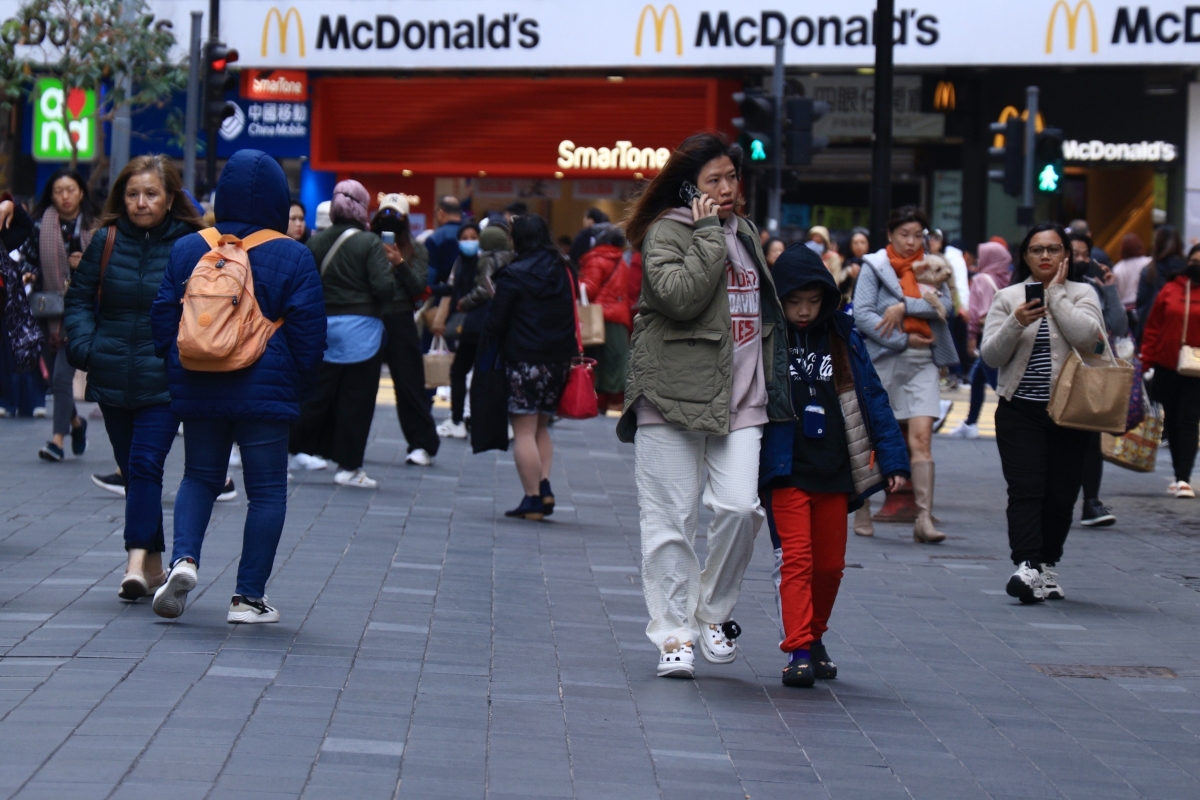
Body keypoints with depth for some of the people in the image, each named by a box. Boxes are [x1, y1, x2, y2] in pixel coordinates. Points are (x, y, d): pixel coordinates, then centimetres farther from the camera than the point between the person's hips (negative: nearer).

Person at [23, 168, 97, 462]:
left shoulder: (94, 228, 2)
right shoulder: (40, 226, 5)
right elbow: (29, 257, 13)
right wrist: (29, 274, -7)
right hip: (49, 310, 3)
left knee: (62, 375, -13)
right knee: (54, 378, 9)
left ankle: (57, 439, -10)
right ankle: (75, 422, 35)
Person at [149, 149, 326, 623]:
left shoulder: (187, 251, 4)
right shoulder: (293, 258, -5)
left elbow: (163, 320, 7)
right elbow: (309, 333, -6)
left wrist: (177, 373, 19)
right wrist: (301, 386, 8)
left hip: (197, 390, 3)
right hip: (266, 391, -3)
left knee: (199, 477, 18)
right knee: (267, 490, 5)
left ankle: (184, 557, -7)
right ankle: (249, 597, 3)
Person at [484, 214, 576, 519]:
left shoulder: (513, 276, -9)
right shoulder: (562, 272, 8)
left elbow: (494, 323, -8)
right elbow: (571, 318, 13)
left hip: (524, 360, -6)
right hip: (560, 359, 6)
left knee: (524, 430, -2)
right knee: (541, 427, 18)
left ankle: (533, 497, -5)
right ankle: (544, 485, 3)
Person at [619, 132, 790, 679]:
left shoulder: (744, 233, 18)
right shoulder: (666, 232, -4)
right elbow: (680, 295, -22)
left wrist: (772, 383, 24)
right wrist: (710, 235, -14)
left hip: (739, 398, 5)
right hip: (673, 396, -5)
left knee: (740, 507, -10)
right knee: (670, 519, -1)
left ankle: (713, 612, 10)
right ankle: (673, 635, 6)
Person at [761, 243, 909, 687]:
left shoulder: (843, 339, 5)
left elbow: (871, 397, 8)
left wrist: (893, 458, 3)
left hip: (834, 471, 3)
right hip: (785, 472, -3)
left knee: (830, 563, 10)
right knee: (795, 559, -10)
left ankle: (815, 638, 28)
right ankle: (799, 650, -13)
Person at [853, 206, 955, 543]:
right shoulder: (874, 266, 4)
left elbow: (944, 304, -3)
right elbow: (862, 314, -8)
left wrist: (904, 307, -15)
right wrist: (903, 340, -12)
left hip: (922, 362, 2)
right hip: (882, 359, -2)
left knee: (921, 436, -11)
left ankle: (924, 518, -15)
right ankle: (862, 511, 18)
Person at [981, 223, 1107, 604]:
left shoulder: (1082, 294, 6)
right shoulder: (1008, 297, 8)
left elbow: (1087, 337, -13)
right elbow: (991, 355, 1)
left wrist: (1056, 293, -9)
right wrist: (1016, 324, -16)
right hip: (1020, 411, -1)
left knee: (1061, 494, 4)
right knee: (1026, 490, -14)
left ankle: (1048, 567, 17)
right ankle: (1027, 568, -25)